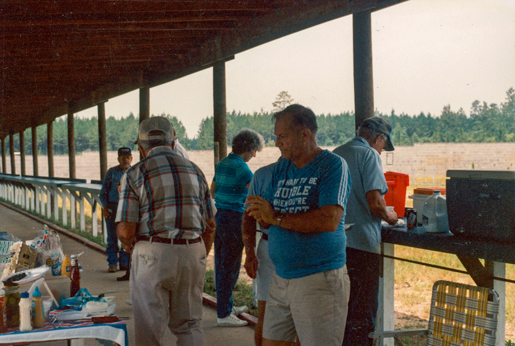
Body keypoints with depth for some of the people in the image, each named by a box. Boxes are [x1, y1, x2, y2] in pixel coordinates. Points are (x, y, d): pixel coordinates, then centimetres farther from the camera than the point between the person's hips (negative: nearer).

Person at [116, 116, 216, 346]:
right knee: (189, 324, 15)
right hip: (193, 252, 4)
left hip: (153, 256, -4)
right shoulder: (195, 171, 11)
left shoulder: (135, 174, -3)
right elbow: (210, 226, 12)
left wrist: (129, 245, 13)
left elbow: (126, 231, -9)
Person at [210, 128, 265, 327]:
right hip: (233, 219, -9)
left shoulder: (222, 164, 13)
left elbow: (212, 190, 22)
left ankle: (227, 306, 27)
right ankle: (223, 314, -1)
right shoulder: (241, 168, -14)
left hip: (218, 216, 9)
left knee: (221, 264, 15)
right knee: (230, 267, -4)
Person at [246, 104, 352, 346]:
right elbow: (265, 217, 14)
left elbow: (330, 221, -22)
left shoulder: (333, 165, -9)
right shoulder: (281, 168, 14)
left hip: (319, 279, -7)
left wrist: (277, 218, -15)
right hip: (281, 278, 7)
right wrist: (261, 213, -10)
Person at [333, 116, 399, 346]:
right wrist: (389, 217, 3)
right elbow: (375, 202, -18)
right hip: (362, 242, -7)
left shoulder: (336, 154, 15)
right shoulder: (369, 155, -9)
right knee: (362, 312, 0)